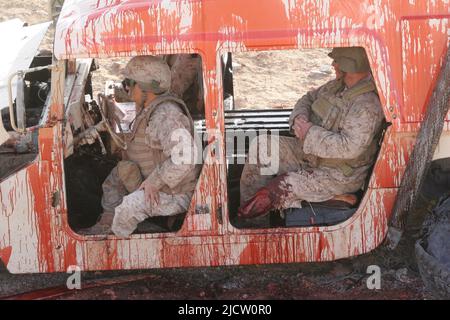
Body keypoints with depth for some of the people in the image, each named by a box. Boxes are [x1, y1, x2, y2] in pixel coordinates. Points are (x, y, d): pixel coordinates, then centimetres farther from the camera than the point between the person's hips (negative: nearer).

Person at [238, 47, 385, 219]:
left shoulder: (367, 105, -25)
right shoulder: (338, 85, 3)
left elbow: (348, 147, -32)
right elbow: (309, 98, 16)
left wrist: (310, 132, -24)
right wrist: (299, 117, -7)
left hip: (338, 177, -9)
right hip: (311, 156, 9)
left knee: (280, 188, -24)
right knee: (261, 146, -4)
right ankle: (247, 211, -3)